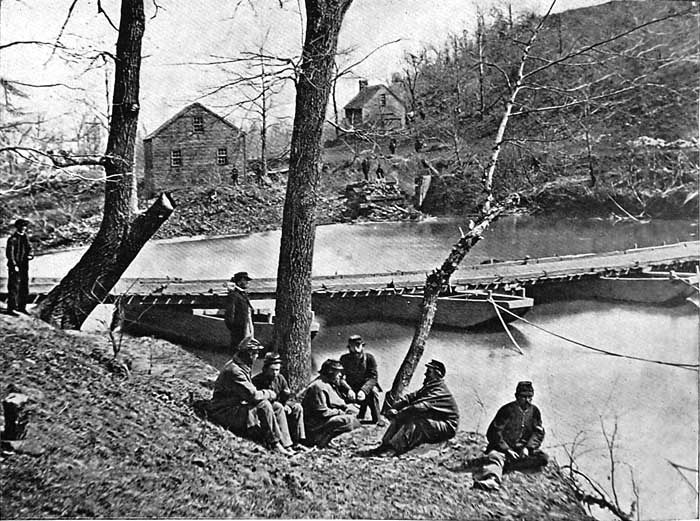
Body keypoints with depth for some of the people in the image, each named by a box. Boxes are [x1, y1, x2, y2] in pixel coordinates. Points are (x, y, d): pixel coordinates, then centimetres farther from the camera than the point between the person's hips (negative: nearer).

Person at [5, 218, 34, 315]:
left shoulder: (25, 237, 10)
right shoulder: (12, 239, -10)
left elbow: (29, 248, 15)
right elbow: (9, 253, -12)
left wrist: (30, 255, -8)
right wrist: (14, 265, -18)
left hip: (24, 266, 7)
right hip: (14, 267, -7)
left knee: (24, 288, 12)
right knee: (14, 288, -4)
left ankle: (21, 307, 24)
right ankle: (11, 308, 3)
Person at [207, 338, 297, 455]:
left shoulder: (243, 367, 11)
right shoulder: (233, 370, -23)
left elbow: (251, 391, 17)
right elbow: (252, 395, -28)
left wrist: (267, 394, -2)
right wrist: (270, 394, -10)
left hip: (239, 406, 10)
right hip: (225, 412, -10)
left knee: (278, 407, 0)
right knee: (263, 405, -28)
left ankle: (287, 445, -2)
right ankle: (274, 443, -15)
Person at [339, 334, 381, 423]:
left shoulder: (369, 358, -6)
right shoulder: (344, 359, -4)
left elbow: (373, 377, -14)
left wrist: (364, 390, -31)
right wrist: (348, 389, -31)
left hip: (366, 385, -1)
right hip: (351, 387, 2)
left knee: (373, 391, -32)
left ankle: (377, 420, -22)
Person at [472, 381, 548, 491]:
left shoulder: (534, 411, 6)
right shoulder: (507, 410, -8)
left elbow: (538, 432, 7)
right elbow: (494, 432, -10)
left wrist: (528, 448, -10)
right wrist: (507, 450, -19)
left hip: (522, 448, 5)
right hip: (502, 447, -4)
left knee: (543, 458, -18)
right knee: (495, 457, -34)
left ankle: (508, 463, -27)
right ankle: (492, 479, -64)